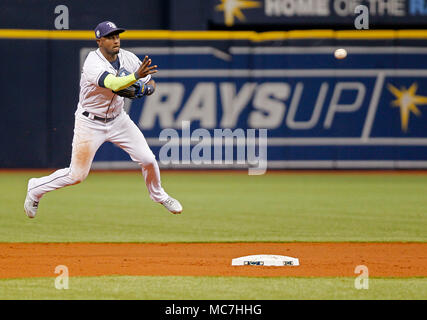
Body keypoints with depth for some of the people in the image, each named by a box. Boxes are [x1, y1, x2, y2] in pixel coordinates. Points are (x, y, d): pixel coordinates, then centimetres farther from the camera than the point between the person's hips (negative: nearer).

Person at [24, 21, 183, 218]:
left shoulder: (128, 58, -7)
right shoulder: (93, 64, -27)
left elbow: (150, 84, 1)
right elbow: (114, 84, -45)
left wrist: (145, 89, -23)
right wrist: (136, 76, -62)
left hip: (117, 119, 5)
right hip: (90, 123, -5)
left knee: (147, 159, -3)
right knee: (77, 175, -4)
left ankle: (158, 195, 26)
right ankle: (36, 189, 20)